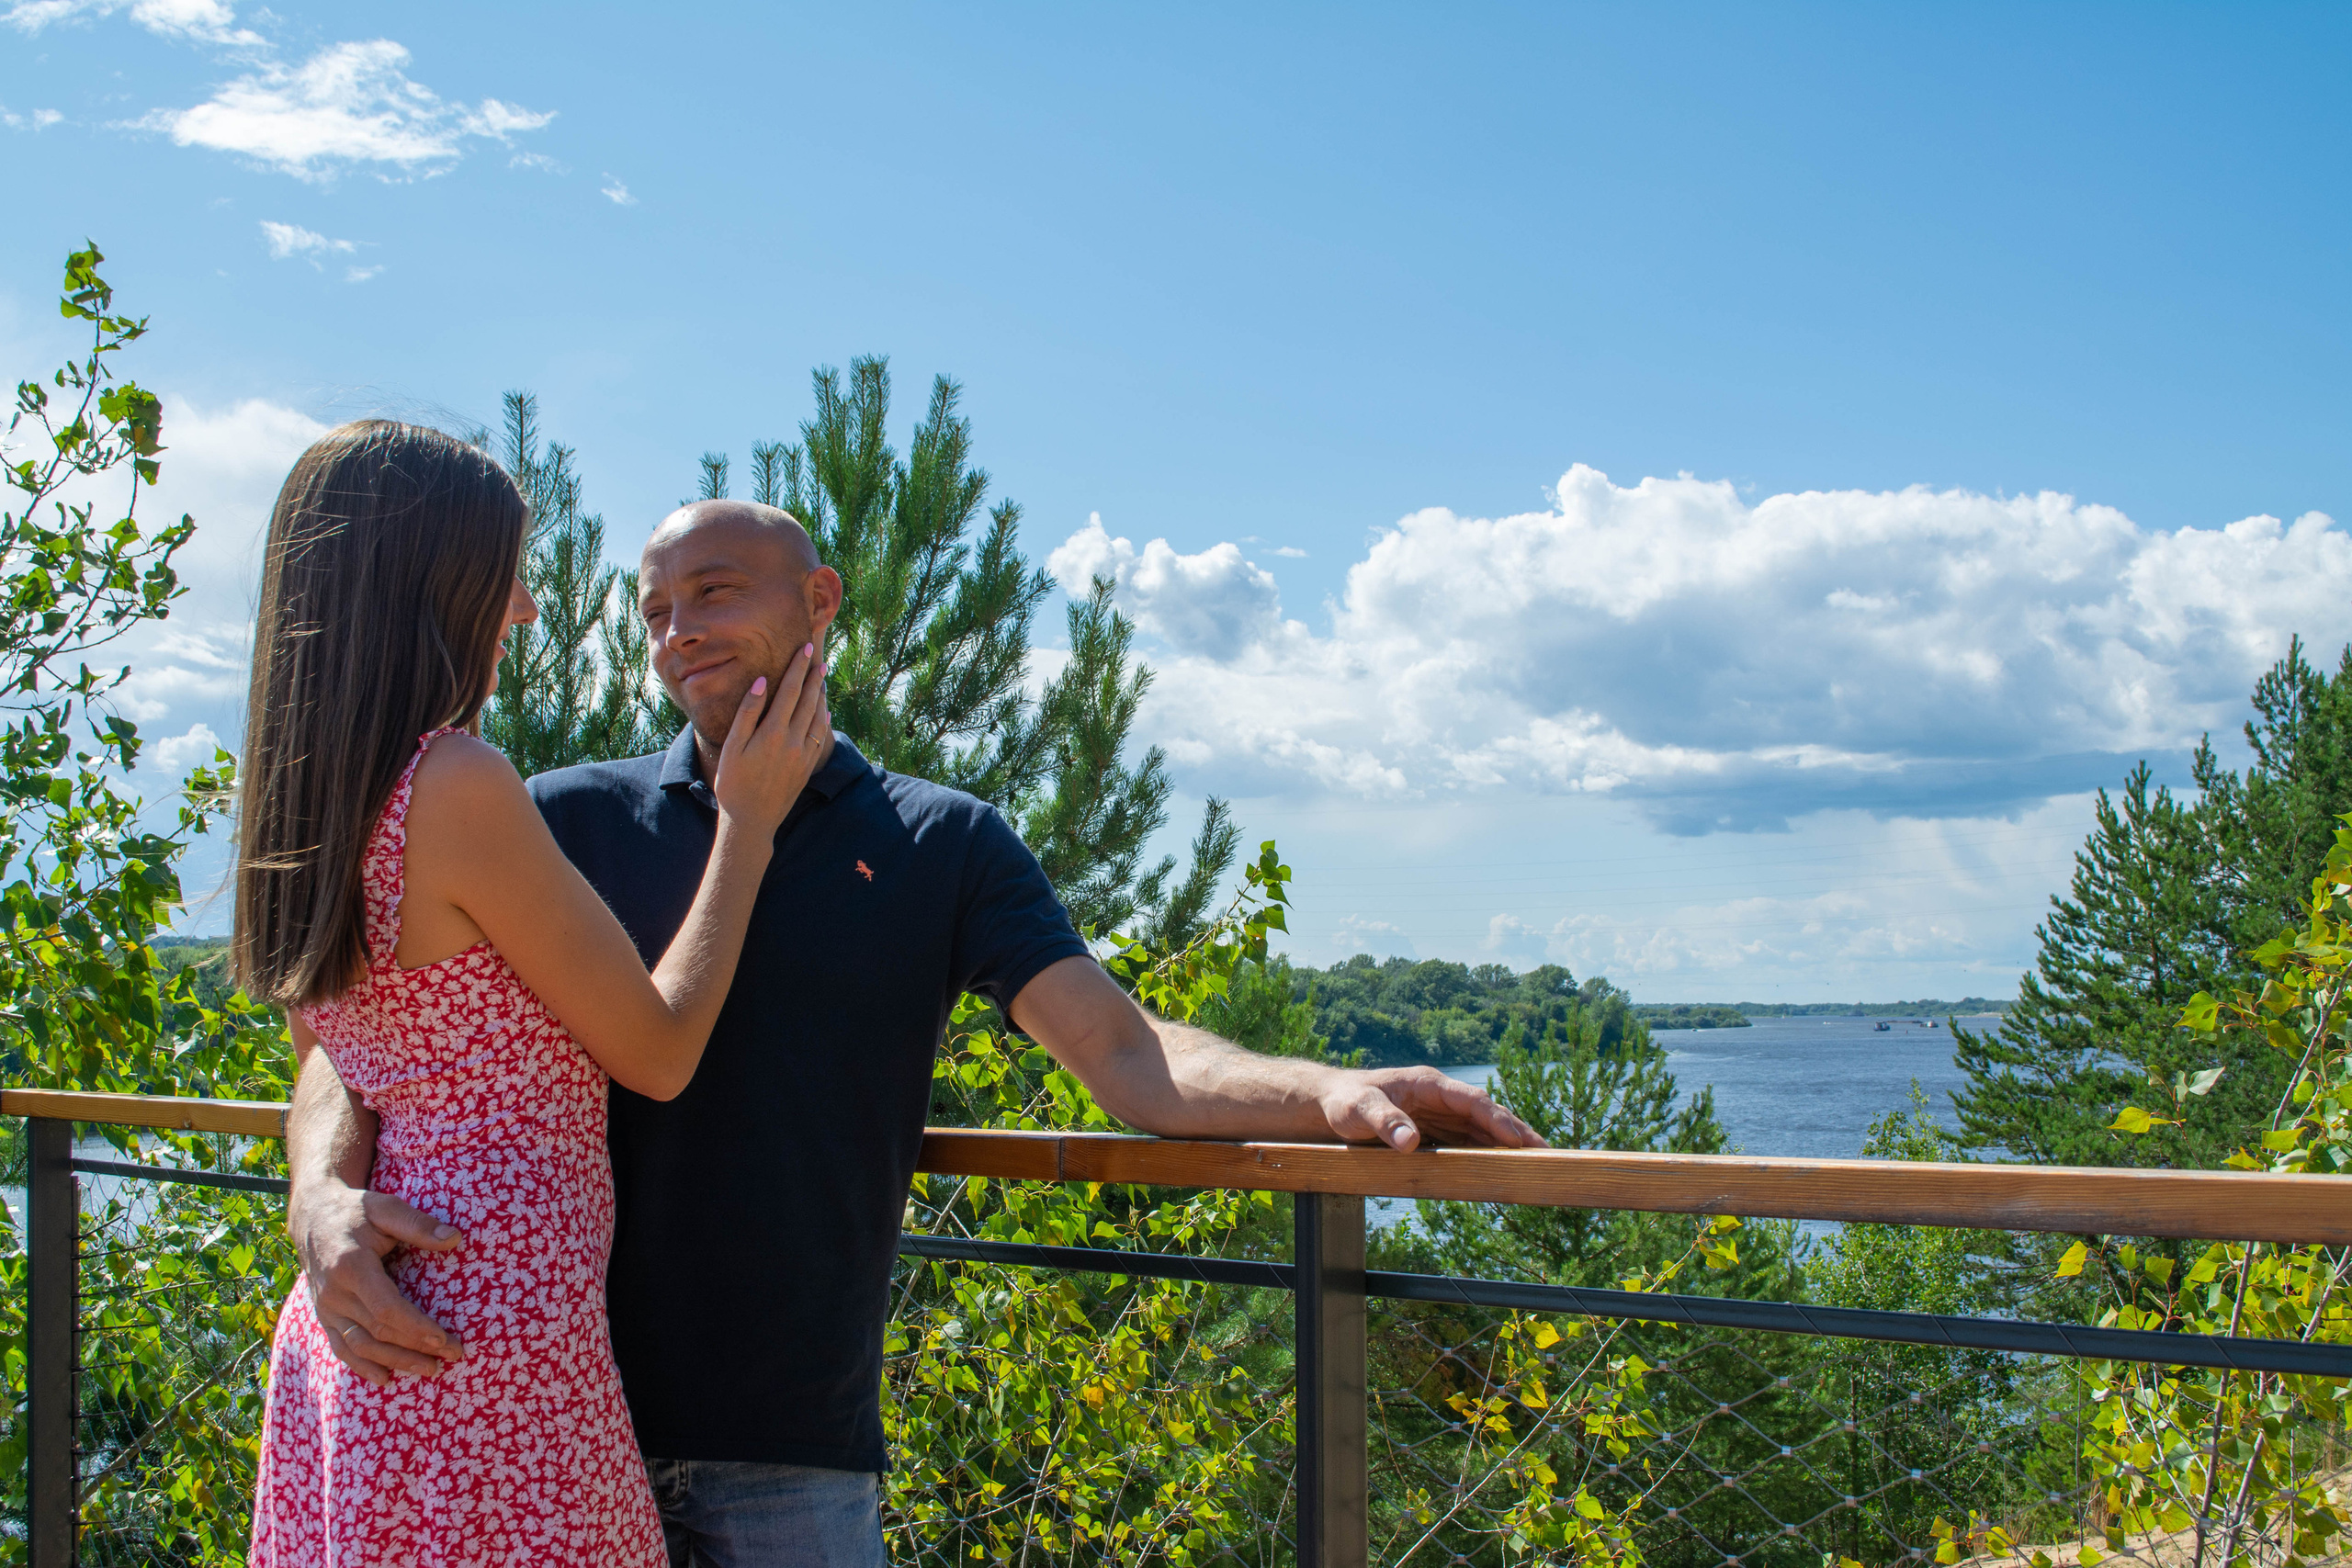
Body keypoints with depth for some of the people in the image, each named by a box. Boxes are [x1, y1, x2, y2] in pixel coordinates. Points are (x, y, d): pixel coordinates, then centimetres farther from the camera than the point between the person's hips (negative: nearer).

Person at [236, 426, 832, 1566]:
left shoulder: (293, 813, 10)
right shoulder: (457, 785, -16)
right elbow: (658, 1055, -8)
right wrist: (747, 823, 0)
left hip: (349, 1336, 9)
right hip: (491, 1329, -9)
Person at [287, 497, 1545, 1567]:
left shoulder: (944, 847, 5)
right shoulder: (570, 822, 4)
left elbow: (1126, 1055, -6)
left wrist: (1328, 1093, -25)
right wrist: (326, 1197, -24)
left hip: (795, 1458, 0)